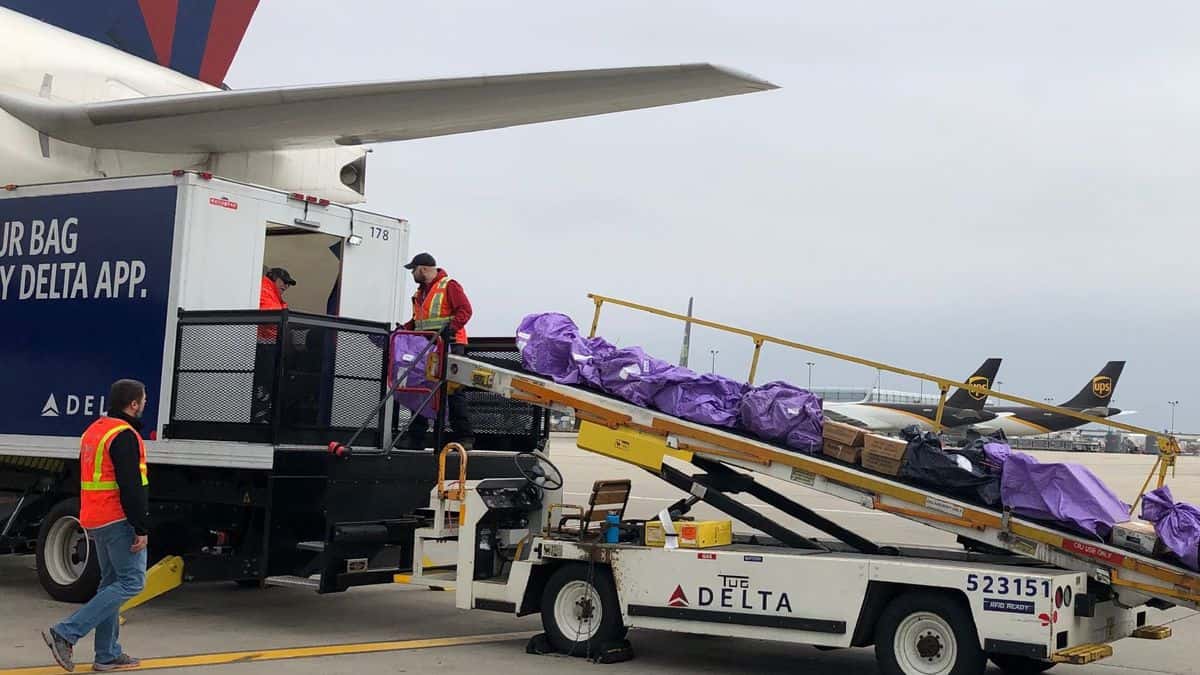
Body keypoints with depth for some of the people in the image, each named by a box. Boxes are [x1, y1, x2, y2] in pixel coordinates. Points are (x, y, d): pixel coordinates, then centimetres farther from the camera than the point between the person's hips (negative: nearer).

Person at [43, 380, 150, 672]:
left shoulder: (94, 430, 16)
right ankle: (66, 633, -13)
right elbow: (131, 487, -21)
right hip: (119, 521, -10)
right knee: (131, 582, -7)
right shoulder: (125, 435, -15)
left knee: (112, 582, 14)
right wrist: (142, 529, -19)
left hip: (94, 519, 10)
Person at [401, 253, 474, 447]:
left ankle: (465, 436, -7)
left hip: (449, 345, -8)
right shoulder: (420, 292, 21)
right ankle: (417, 436, 14)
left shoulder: (449, 286, -5)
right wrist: (403, 329, 10)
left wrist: (452, 327, -27)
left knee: (454, 391, -9)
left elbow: (465, 310, -14)